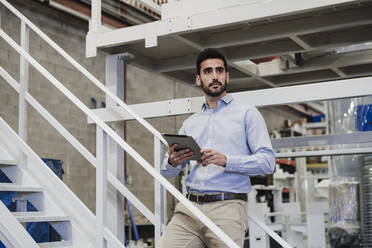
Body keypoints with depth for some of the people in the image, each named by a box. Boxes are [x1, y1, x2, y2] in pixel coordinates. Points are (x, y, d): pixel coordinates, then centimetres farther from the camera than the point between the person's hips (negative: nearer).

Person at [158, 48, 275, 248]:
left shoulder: (247, 113, 8)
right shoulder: (190, 123, 22)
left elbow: (267, 161, -2)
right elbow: (167, 172, 21)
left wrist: (226, 160, -16)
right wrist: (172, 162, -4)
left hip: (227, 208, -3)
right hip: (188, 208, 4)